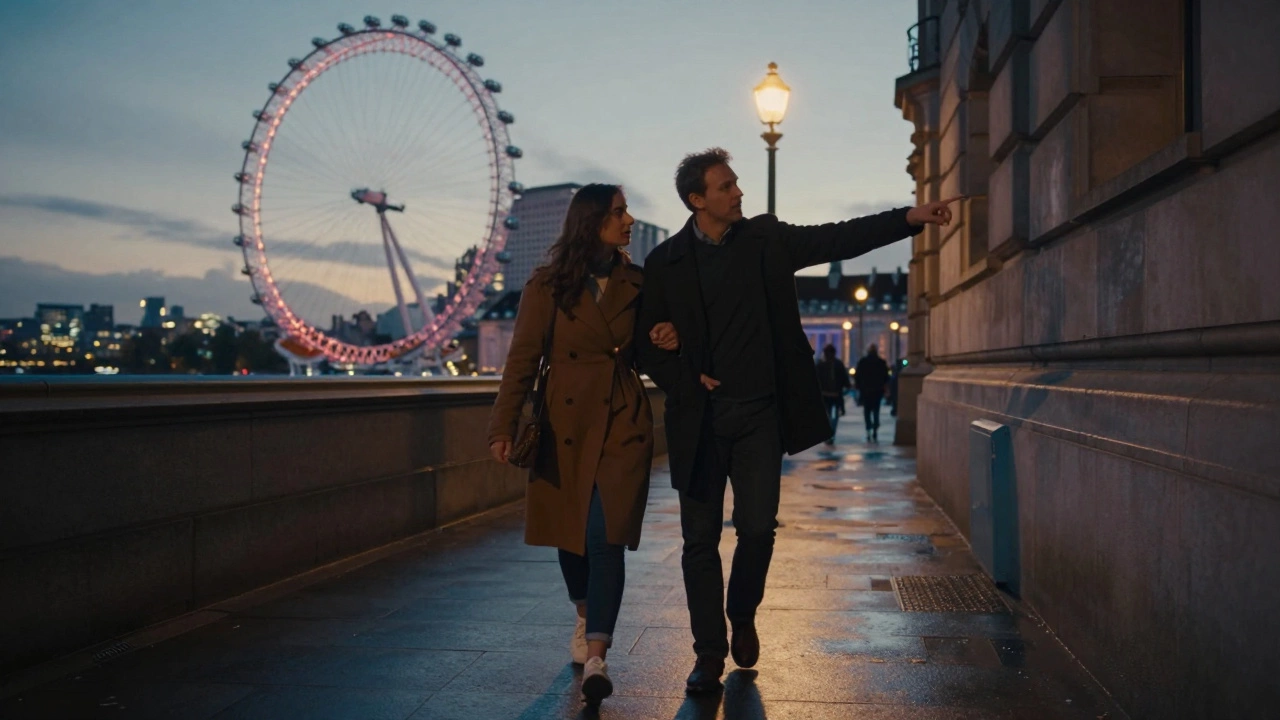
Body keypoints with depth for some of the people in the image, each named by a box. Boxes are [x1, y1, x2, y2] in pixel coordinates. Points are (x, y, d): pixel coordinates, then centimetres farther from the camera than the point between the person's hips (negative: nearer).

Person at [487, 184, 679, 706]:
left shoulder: (636, 283, 6)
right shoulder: (547, 286, -2)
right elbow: (523, 359, -5)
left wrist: (666, 344, -8)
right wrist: (503, 427, -12)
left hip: (624, 423, 0)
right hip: (566, 423, 0)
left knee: (605, 534, -13)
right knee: (570, 532, 13)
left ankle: (595, 655, -15)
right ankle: (585, 617, 39)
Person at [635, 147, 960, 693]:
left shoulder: (765, 238, 4)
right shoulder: (665, 262, 0)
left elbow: (839, 239, -3)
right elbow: (647, 341, 5)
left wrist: (911, 217, -11)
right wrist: (685, 382, -8)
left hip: (759, 413, 1)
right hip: (699, 417, 0)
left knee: (757, 527, -2)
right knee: (700, 537, 3)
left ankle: (743, 615, 28)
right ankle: (709, 653, 15)